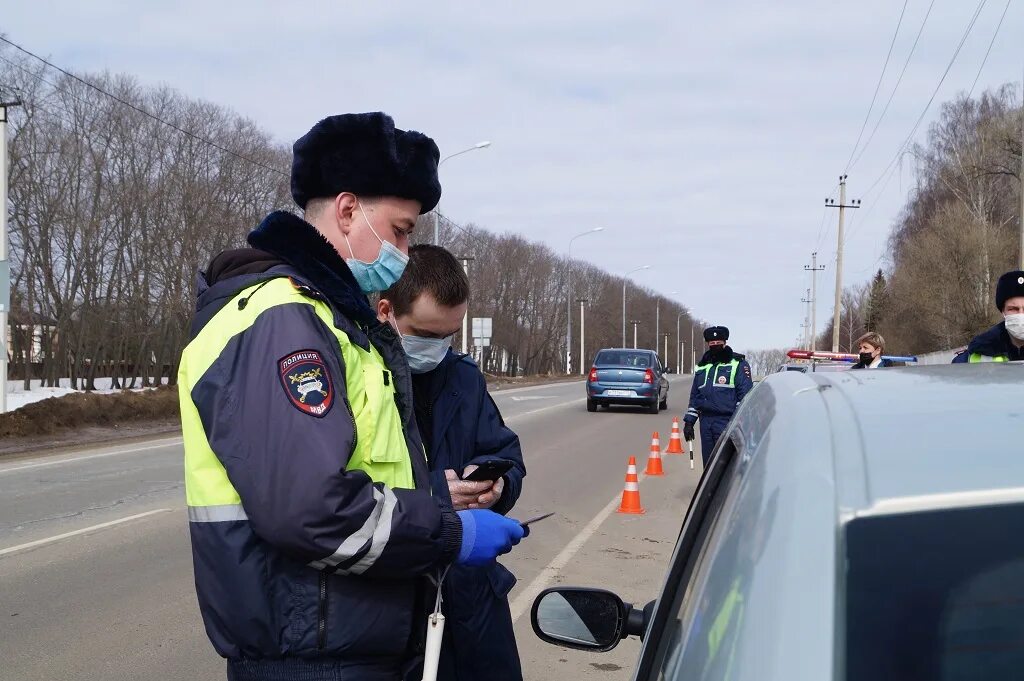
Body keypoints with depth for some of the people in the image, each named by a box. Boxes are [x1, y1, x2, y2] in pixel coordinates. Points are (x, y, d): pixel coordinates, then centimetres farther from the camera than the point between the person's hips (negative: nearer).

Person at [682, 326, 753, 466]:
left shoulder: (738, 364, 0)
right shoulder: (702, 367, 19)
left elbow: (745, 395, -5)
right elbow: (694, 396, 24)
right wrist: (689, 421, 18)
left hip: (727, 422, -6)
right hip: (706, 422, 6)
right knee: (708, 464, 10)